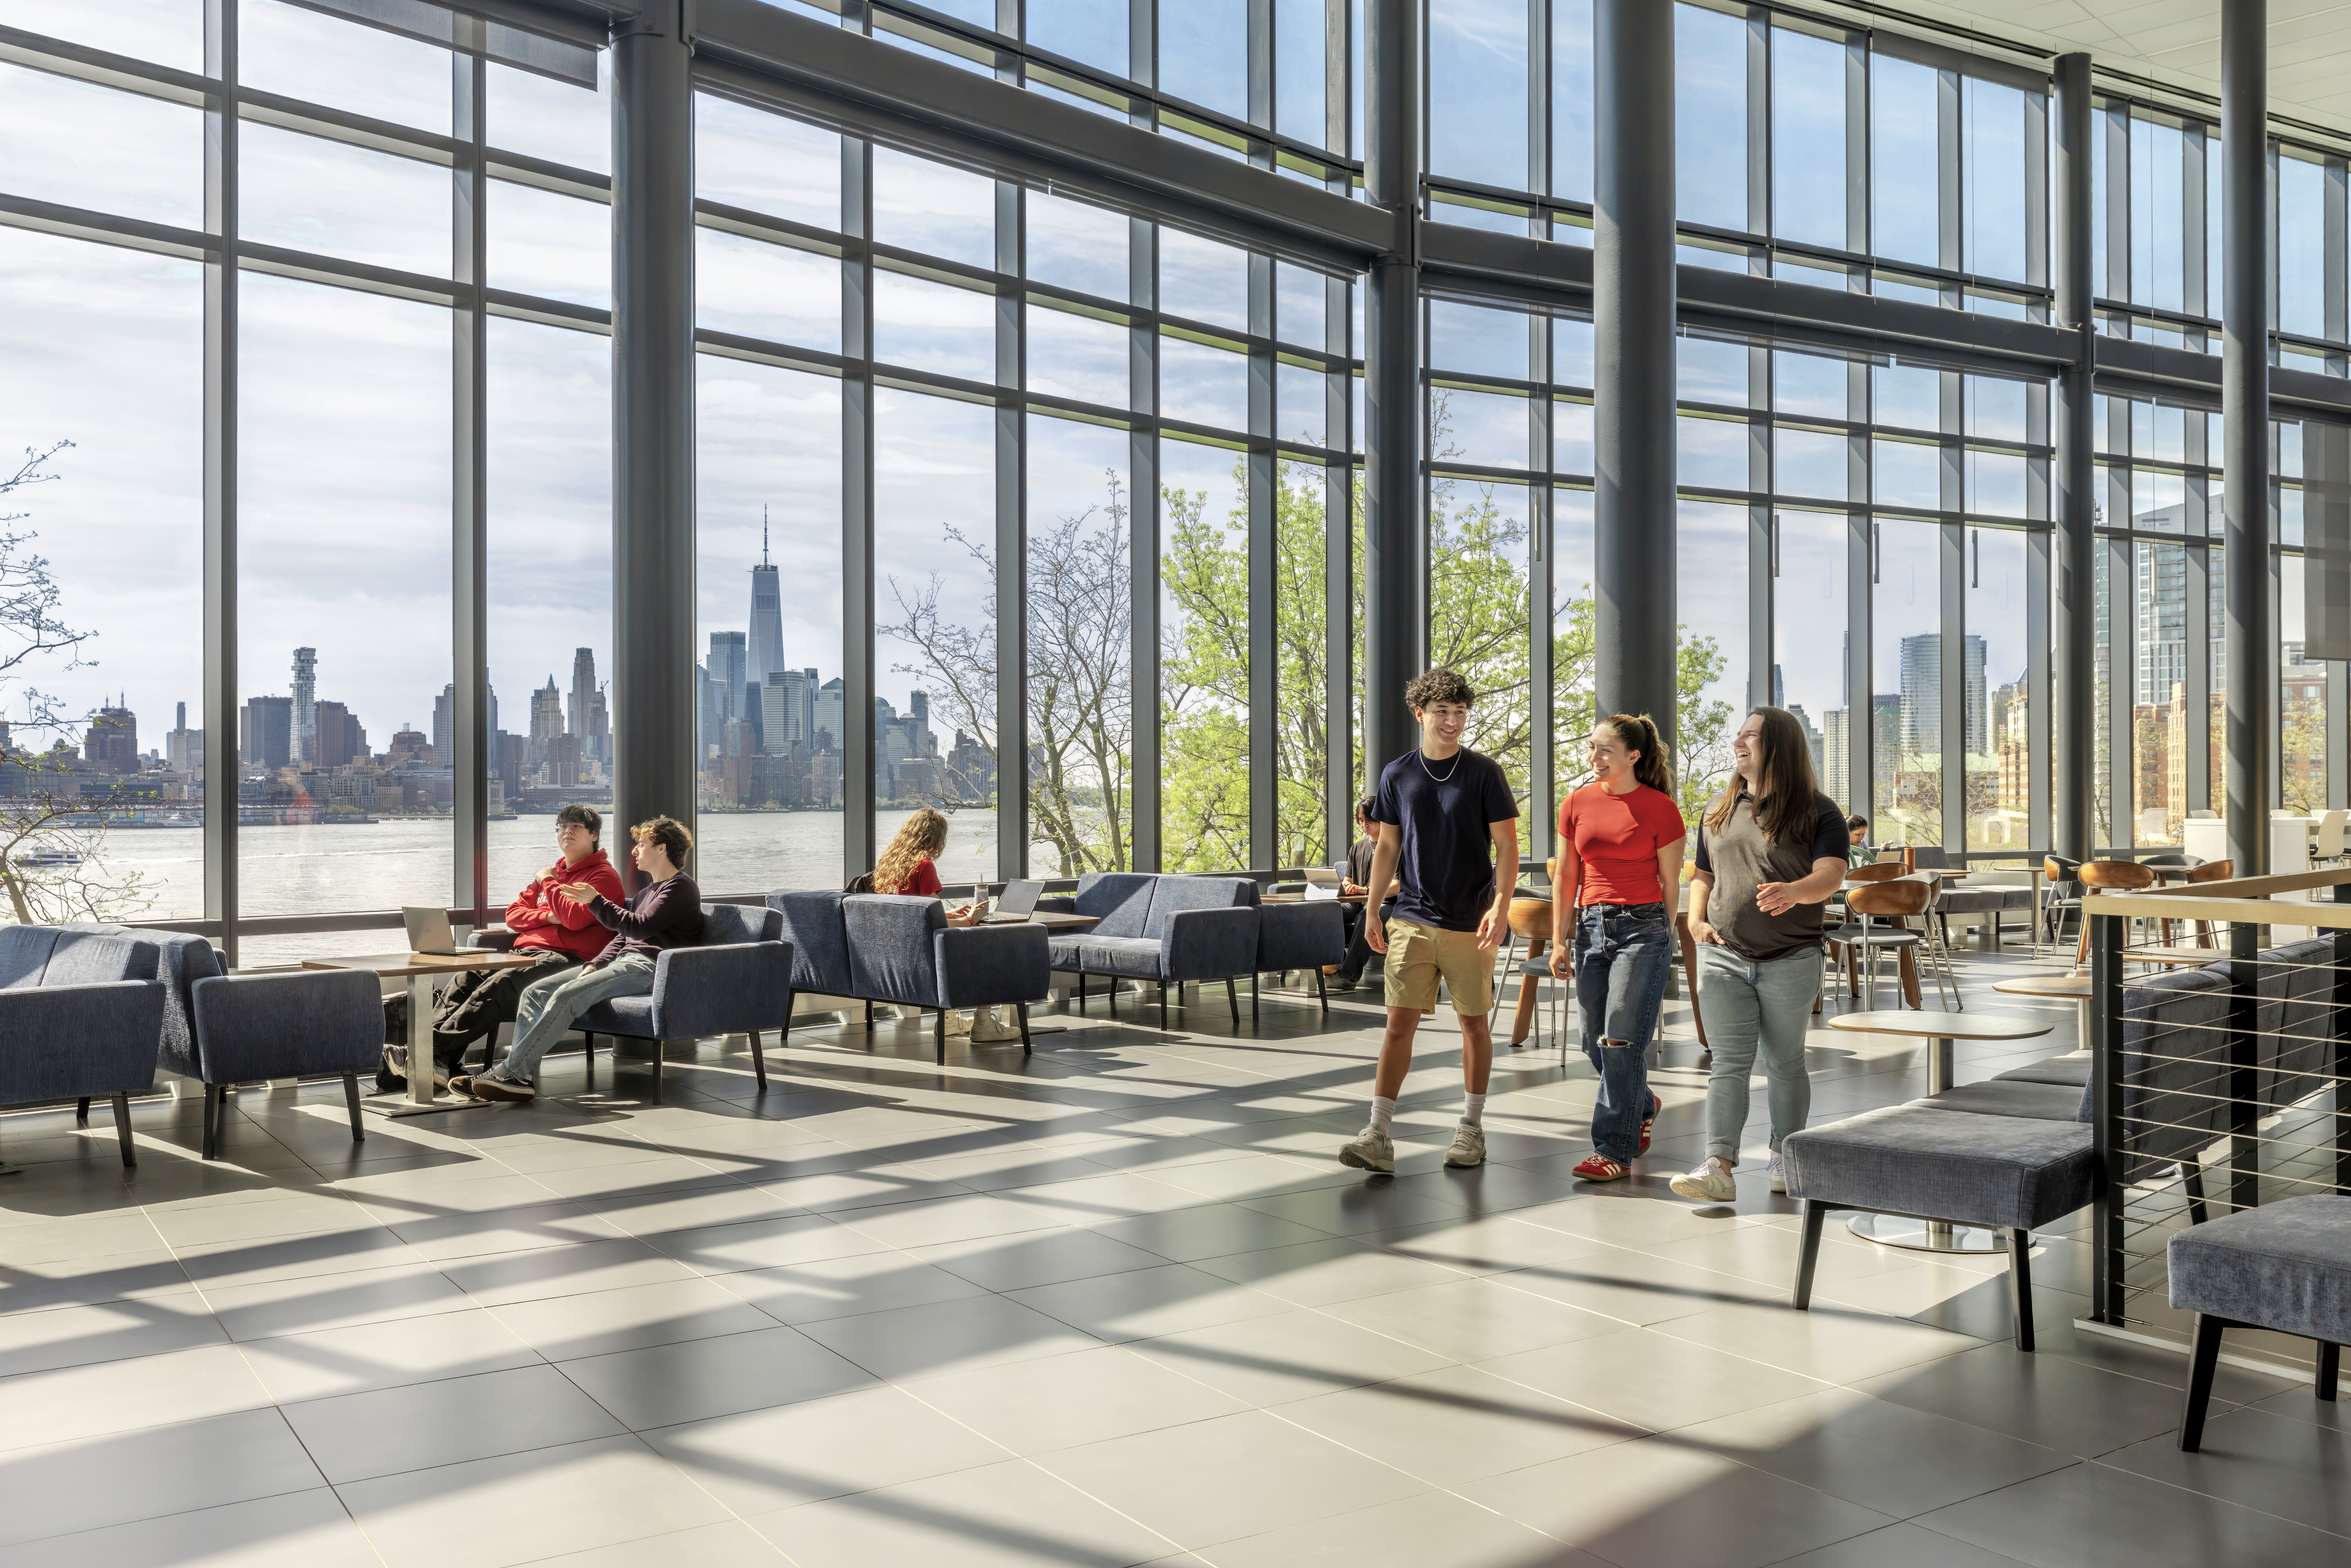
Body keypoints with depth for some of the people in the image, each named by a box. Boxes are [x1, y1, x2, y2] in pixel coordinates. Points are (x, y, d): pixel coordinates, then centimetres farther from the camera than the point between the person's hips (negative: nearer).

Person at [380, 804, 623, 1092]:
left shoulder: (605, 876, 2)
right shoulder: (552, 872, 30)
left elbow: (575, 919, -15)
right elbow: (513, 913, 22)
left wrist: (549, 884, -2)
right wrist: (547, 916, 1)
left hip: (566, 958, -8)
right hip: (526, 952, 8)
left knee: (500, 985, -31)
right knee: (468, 978, -17)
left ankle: (433, 1051, -40)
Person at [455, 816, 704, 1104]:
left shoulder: (680, 887, -1)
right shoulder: (647, 891, 30)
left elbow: (640, 928, -14)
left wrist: (595, 901, -13)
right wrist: (595, 965, 5)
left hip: (648, 966, -10)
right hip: (623, 961, 10)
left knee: (567, 995, -28)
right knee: (536, 991, -8)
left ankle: (510, 1071, -29)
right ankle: (523, 1078, -20)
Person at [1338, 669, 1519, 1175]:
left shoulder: (1484, 774, -2)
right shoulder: (1397, 776, 6)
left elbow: (1507, 845, -3)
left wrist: (1502, 906, -15)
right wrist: (1373, 910, 9)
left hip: (1470, 922, -1)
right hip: (1412, 919, 1)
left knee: (1474, 1023, 8)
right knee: (1400, 1022, -5)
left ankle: (1472, 1128, 22)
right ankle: (1379, 1136, -6)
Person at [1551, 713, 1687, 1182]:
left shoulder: (1660, 808, -4)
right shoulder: (1577, 804, 8)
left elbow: (1670, 883, 2)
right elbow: (1566, 879, 12)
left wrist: (1660, 939, 5)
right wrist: (1560, 941, 10)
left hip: (1643, 924, -5)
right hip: (1592, 925, 5)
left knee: (1622, 1041, -8)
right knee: (1596, 1043, 9)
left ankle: (1614, 1151, 0)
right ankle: (1642, 1107, 38)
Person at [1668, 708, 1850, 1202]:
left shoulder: (1818, 812, -2)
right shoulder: (1719, 812, 12)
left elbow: (1830, 875, -17)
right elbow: (1703, 876, 20)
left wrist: (1794, 891, -39)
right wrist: (1696, 920, 1)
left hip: (1791, 961, -2)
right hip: (1723, 958, 3)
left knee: (1785, 1064, 9)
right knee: (1729, 1064, -5)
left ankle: (1785, 1158, 24)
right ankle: (1718, 1167, -11)